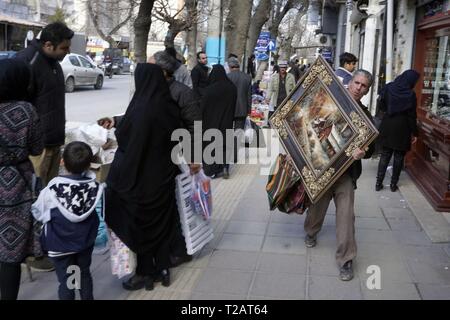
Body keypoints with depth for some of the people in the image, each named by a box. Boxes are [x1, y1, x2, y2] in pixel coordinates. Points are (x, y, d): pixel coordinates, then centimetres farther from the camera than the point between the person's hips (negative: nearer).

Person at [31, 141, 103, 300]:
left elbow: (38, 213, -9)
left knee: (65, 281, 12)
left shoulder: (53, 189, -24)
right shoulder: (94, 186, -17)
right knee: (85, 274, 23)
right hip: (86, 241, 3)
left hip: (60, 245, -3)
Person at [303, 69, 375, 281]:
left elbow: (370, 146, -2)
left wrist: (363, 152, -24)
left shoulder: (365, 116, 1)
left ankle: (346, 260, 5)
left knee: (346, 214, -5)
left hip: (345, 171, -1)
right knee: (317, 205, 16)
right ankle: (311, 232, 47)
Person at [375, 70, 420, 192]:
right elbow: (412, 116, -10)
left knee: (385, 155, 11)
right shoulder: (410, 94, -14)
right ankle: (393, 184, 15)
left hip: (387, 127, 3)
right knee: (399, 157, 10)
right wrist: (414, 133, -2)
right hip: (402, 129, -3)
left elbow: (381, 105, 3)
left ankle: (379, 183, 10)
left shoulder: (388, 88, -4)